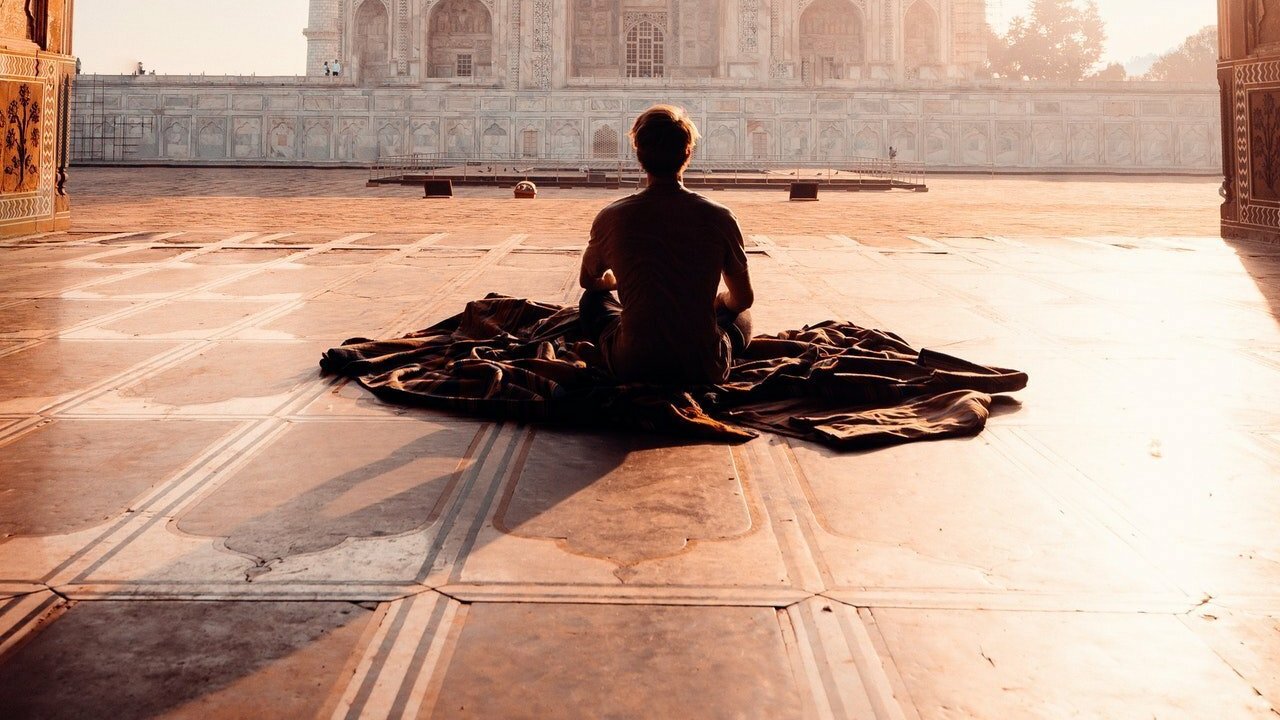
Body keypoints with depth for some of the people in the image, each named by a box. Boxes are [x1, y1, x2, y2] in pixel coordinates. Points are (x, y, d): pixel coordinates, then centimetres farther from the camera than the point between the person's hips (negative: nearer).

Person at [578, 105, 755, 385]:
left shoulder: (611, 218, -7)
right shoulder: (718, 218, -8)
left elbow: (589, 281, 14)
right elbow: (745, 298, 6)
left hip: (631, 369, 0)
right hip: (705, 371, 0)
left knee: (594, 299, 29)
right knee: (741, 316, 33)